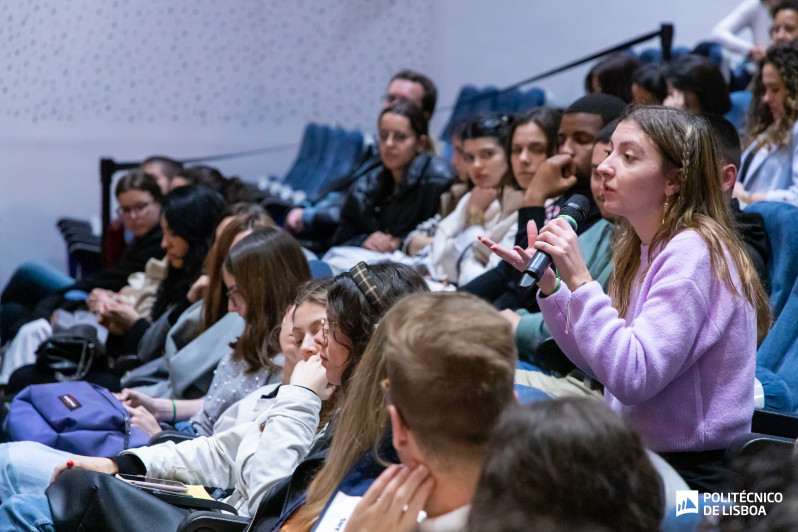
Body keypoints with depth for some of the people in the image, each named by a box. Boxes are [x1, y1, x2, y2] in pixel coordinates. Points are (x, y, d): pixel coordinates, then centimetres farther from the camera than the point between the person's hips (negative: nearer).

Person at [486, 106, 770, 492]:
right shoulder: (643, 249, 9)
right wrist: (547, 282, 3)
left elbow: (632, 379, -26)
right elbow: (599, 365, 12)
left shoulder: (691, 253, -19)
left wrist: (579, 280, -26)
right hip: (640, 456, 8)